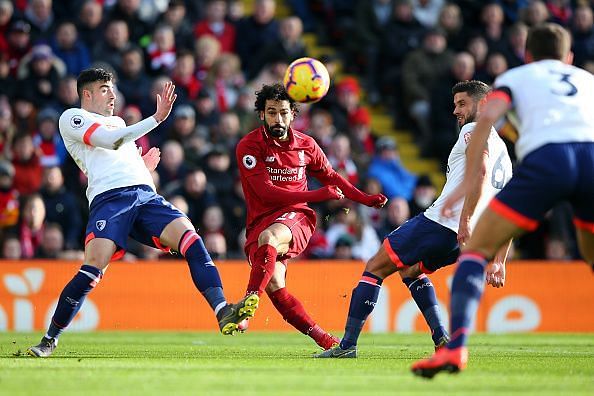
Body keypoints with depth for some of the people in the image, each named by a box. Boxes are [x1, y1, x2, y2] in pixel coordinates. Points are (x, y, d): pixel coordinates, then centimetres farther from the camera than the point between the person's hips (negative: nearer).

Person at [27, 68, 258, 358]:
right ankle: (49, 340, -7)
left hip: (146, 196, 6)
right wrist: (157, 117, -7)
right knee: (93, 269, -22)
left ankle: (223, 312, -32)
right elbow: (109, 140, -5)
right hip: (108, 198, -6)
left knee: (189, 236, -20)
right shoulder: (72, 118, 12)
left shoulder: (118, 122, 36)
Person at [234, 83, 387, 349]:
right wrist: (318, 195, -14)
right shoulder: (249, 146, -4)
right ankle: (321, 338, -15)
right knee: (273, 285, -22)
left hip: (296, 217, 0)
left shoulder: (306, 145, 9)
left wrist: (366, 199, 19)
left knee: (267, 237, -36)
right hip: (261, 220, 0)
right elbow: (267, 192, -12)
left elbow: (330, 177, 27)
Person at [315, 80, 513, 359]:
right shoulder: (502, 152, 25)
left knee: (375, 267, 2)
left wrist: (466, 219, -30)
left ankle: (348, 344, -2)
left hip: (441, 221, -9)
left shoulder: (474, 131, -1)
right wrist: (499, 263, 23)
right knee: (409, 270, 31)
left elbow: (481, 171, -21)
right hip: (463, 237, 9)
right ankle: (442, 339, 13)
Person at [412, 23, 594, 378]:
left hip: (546, 158, -3)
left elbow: (487, 118, 7)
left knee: (477, 250, 7)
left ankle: (456, 347, -13)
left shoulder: (517, 76, 26)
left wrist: (468, 182, 4)